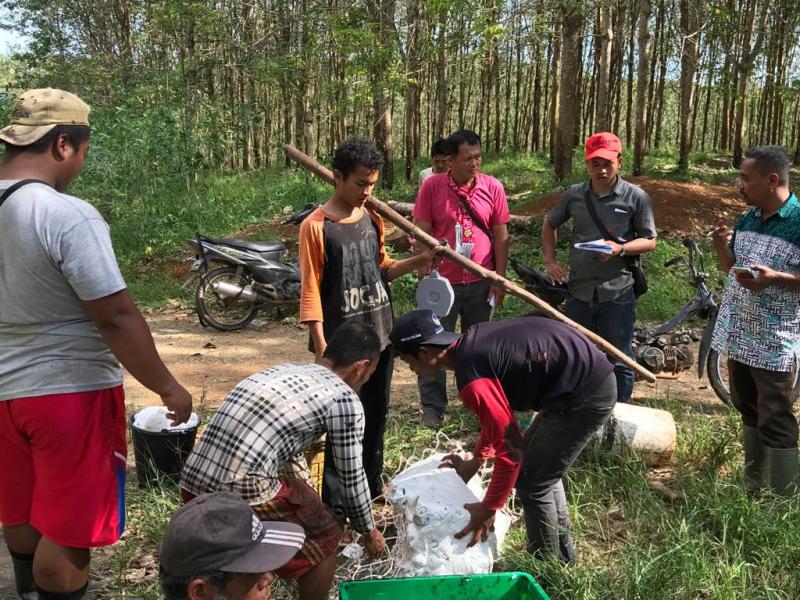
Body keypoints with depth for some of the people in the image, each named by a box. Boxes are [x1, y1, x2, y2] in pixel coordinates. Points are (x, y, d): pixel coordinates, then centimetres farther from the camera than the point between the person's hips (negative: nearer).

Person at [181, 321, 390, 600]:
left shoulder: (283, 369, 20)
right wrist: (368, 531, 25)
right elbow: (352, 479, 7)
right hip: (243, 494, -7)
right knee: (324, 540, 18)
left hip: (192, 482, 7)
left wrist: (302, 498, 47)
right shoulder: (345, 400, -1)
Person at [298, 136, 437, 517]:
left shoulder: (372, 219, 7)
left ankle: (372, 486, 35)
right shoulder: (315, 226, -12)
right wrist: (321, 346, -16)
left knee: (376, 415, 17)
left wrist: (416, 262, 0)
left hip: (380, 336, 6)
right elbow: (310, 290, -12)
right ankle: (336, 505, 13)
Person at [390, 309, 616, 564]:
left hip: (585, 396, -10)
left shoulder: (472, 380, -22)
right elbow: (499, 412, 20)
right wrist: (476, 461, 27)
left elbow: (510, 449, -18)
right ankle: (562, 553, 38)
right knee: (538, 465, 23)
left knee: (532, 484, 2)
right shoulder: (470, 340, 7)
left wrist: (488, 509, -7)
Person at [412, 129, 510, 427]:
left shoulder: (493, 187, -2)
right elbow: (422, 234, -3)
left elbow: (501, 235, 3)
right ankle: (432, 407, 17)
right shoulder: (432, 186, -6)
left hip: (480, 283, 2)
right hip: (443, 282, -1)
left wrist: (500, 278, 1)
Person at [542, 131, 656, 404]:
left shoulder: (636, 197, -4)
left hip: (618, 292, -3)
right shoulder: (574, 195, 4)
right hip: (579, 291, 3)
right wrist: (550, 261, 7)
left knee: (619, 362, 8)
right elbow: (549, 224, 18)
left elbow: (649, 241, -1)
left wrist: (620, 249, -20)